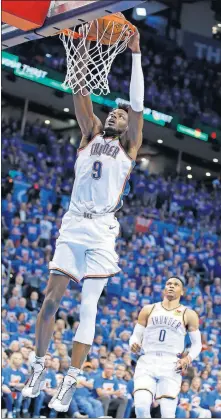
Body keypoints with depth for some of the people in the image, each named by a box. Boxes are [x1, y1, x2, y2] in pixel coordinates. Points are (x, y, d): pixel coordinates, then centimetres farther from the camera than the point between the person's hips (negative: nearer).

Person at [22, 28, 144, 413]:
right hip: (73, 226, 3)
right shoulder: (90, 134, 17)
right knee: (51, 296, -1)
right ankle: (39, 365, 11)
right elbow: (80, 93, 8)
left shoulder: (130, 147, 10)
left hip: (102, 232, -2)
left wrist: (135, 53, -2)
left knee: (88, 306, -5)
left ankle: (70, 381, -4)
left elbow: (137, 104, 1)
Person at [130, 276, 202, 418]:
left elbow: (197, 343, 15)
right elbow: (136, 335, 15)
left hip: (171, 366, 0)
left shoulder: (189, 315, 9)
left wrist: (188, 359, -5)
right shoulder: (148, 310, 12)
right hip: (147, 363, 0)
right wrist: (134, 345, -9)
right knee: (141, 406, -23)